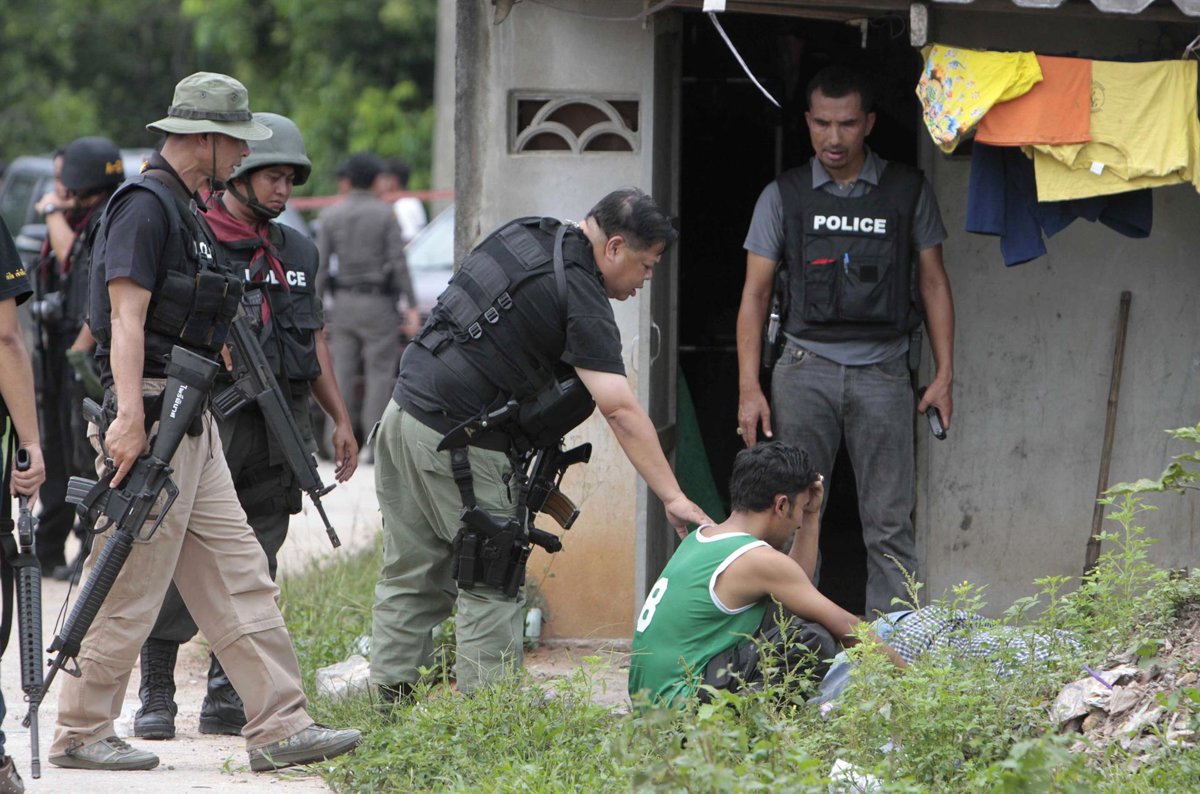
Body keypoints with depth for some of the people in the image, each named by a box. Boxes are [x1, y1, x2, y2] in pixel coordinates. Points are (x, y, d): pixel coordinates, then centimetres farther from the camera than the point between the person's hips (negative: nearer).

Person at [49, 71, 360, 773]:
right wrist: (129, 418, -27)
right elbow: (127, 317, -20)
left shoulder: (187, 209, 19)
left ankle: (280, 726, 6)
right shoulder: (145, 205, -12)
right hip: (152, 419, -10)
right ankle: (81, 735, 4)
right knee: (131, 590, -4)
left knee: (239, 574, 6)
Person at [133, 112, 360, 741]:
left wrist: (340, 419, 19)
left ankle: (225, 697, 11)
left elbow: (315, 340, 24)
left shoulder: (296, 252, 17)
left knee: (253, 567, 5)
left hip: (281, 430, 6)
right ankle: (156, 694, 0)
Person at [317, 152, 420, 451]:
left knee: (342, 374, 7)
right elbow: (398, 262, -9)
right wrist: (412, 307, -6)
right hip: (377, 303, -3)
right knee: (379, 373, -1)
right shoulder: (384, 214, -6)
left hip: (343, 303, 3)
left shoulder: (330, 216, 2)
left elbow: (320, 266, 1)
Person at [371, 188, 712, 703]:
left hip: (405, 406, 8)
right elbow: (621, 412, -20)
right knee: (493, 585, -2)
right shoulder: (581, 301, -14)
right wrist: (673, 497, -21)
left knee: (410, 575, 13)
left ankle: (390, 694, 14)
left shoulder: (525, 235, 11)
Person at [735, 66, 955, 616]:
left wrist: (943, 375, 5)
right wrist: (749, 388, 0)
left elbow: (933, 284, 13)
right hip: (805, 368, 0)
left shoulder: (908, 192, 9)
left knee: (890, 524, -4)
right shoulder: (783, 196, 8)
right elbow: (755, 294, 8)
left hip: (882, 370, 0)